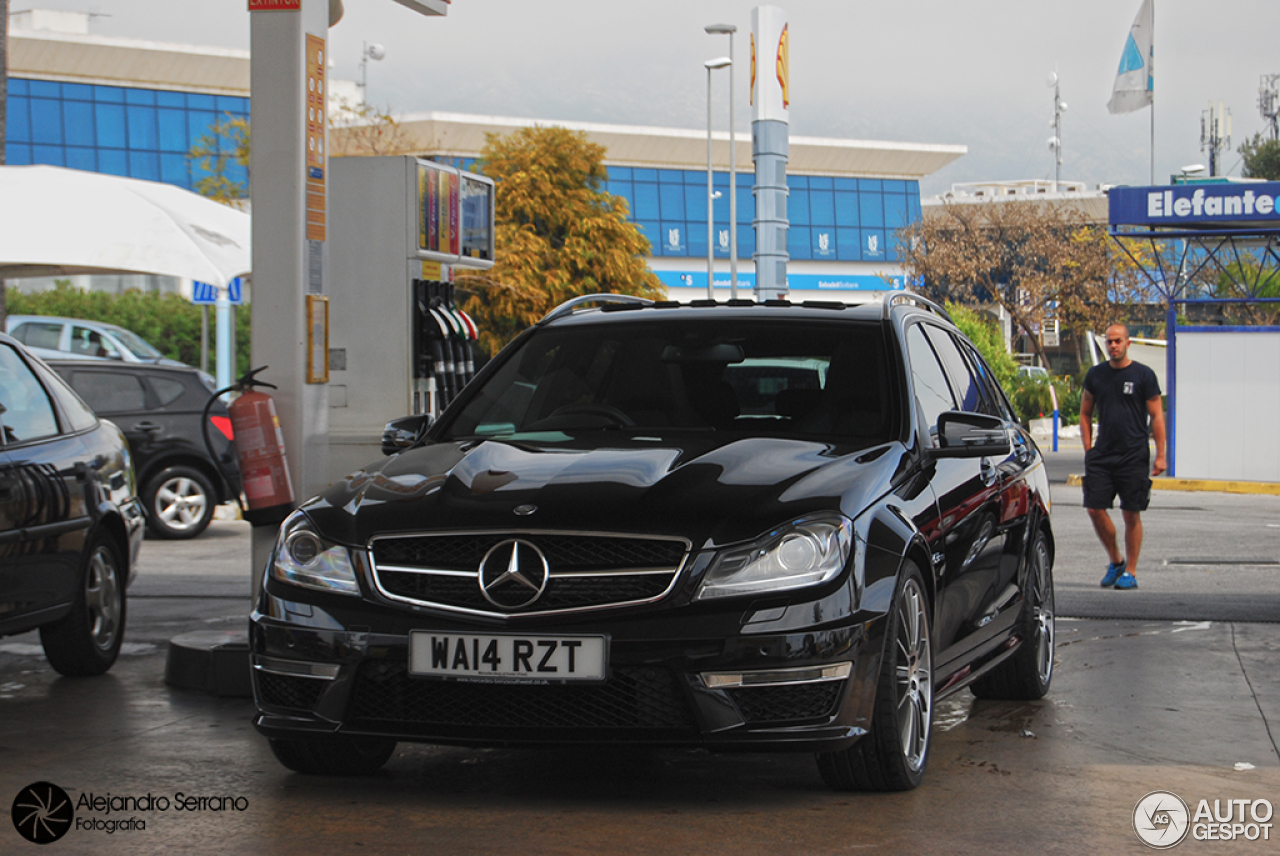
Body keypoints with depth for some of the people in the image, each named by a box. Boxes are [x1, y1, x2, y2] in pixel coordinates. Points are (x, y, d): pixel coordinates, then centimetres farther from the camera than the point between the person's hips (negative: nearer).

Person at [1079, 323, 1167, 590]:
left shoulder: (1143, 375, -2)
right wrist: (1088, 450, 7)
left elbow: (1157, 417, -1)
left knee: (1131, 514, -2)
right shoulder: (1095, 375, 9)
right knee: (1095, 508, -3)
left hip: (1134, 456, -4)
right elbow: (1085, 414, 16)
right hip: (1101, 455, 4)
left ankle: (1130, 572, 7)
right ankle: (1115, 561, 16)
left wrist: (1160, 455, -7)